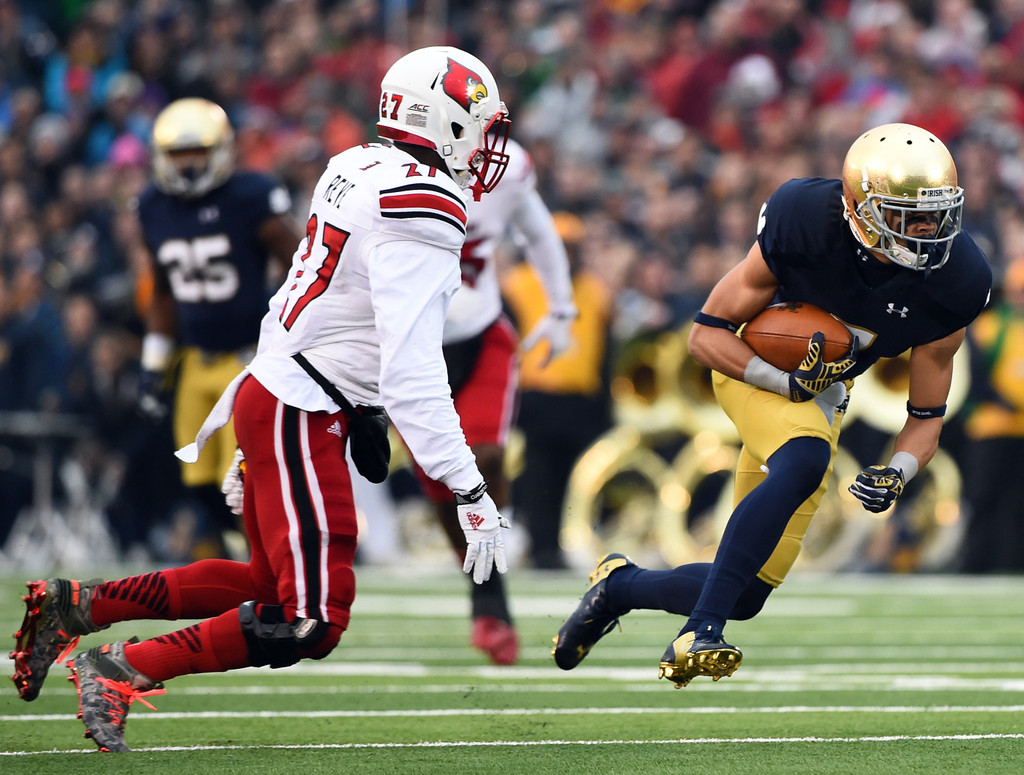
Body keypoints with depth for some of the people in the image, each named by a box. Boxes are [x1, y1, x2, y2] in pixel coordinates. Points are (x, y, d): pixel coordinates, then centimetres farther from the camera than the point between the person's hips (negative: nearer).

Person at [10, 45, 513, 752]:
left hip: (268, 392, 10)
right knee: (311, 621, -5)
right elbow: (412, 371, -24)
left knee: (272, 585, 20)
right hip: (299, 419, -10)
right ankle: (120, 671, -1)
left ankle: (75, 606, 20)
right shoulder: (422, 206, -19)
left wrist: (226, 422, 26)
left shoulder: (357, 170, 11)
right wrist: (471, 494, -22)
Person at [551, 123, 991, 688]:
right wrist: (787, 383, -30)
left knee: (748, 594, 0)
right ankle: (699, 635, -36)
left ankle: (620, 585, 29)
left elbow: (926, 416, -6)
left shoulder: (950, 285, -20)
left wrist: (897, 473, -27)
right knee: (804, 460, -39)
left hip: (822, 401, 4)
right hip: (754, 368, -4)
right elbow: (707, 332, -16)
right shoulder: (804, 226, -27)